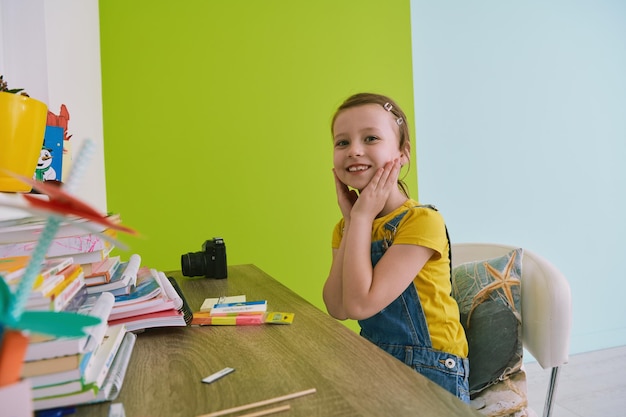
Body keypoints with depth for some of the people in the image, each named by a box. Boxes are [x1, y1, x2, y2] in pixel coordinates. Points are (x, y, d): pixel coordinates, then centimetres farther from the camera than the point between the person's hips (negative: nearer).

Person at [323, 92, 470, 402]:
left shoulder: (422, 221, -19)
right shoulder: (346, 226, 1)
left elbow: (360, 304, -25)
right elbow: (338, 310, -11)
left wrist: (363, 216, -20)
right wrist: (350, 221, -12)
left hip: (430, 370, -5)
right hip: (375, 360, 5)